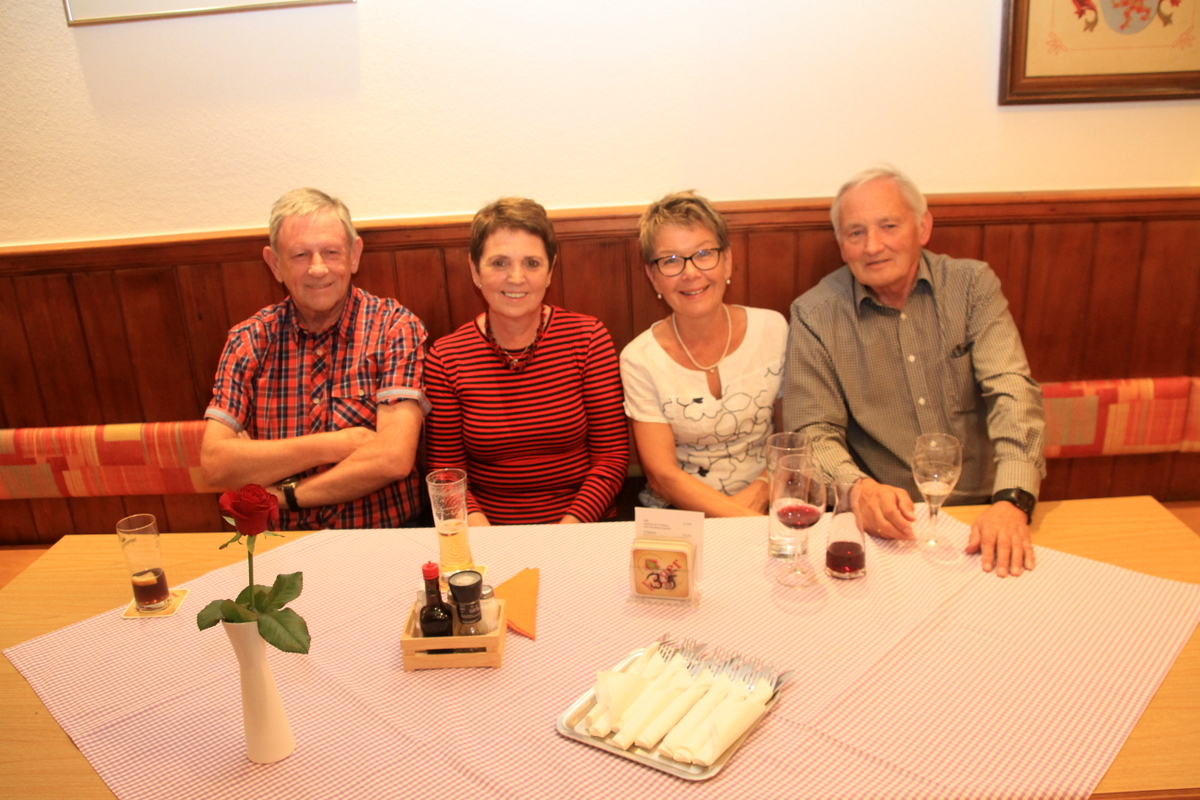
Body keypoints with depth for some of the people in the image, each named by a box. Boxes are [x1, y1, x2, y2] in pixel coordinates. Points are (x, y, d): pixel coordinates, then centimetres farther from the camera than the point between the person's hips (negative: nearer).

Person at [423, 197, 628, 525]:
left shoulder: (588, 338, 0)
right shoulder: (445, 358, 1)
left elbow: (612, 456, 0)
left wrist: (569, 526, -13)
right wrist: (477, 524, -15)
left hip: (582, 529, 0)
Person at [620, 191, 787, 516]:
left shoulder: (773, 330, 0)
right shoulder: (639, 359, -6)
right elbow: (662, 476, -9)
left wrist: (760, 492, -11)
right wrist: (746, 519, -20)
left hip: (765, 507, 1)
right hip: (675, 518, -1)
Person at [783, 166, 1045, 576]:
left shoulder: (971, 284, 2)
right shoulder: (814, 315, -2)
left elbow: (1012, 391, -9)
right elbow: (813, 432, -4)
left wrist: (1012, 500, -26)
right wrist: (860, 488, -26)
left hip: (981, 508, 1)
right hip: (884, 526, -1)